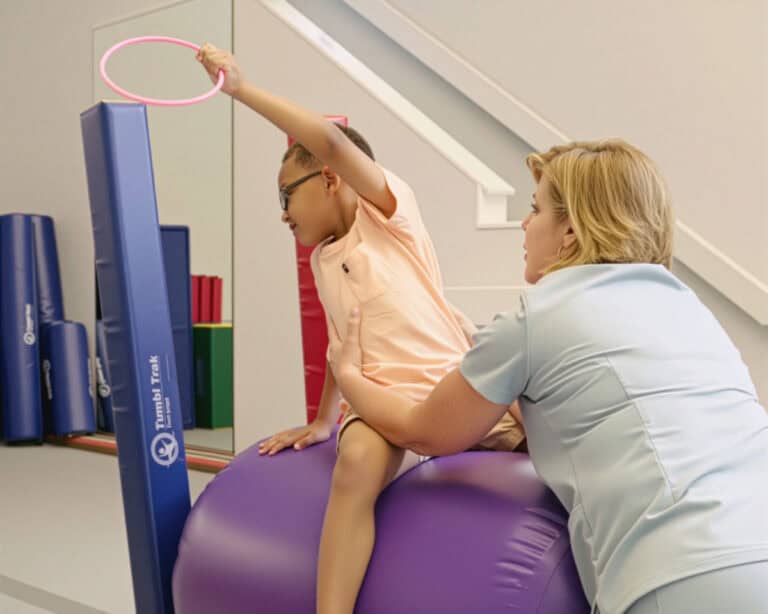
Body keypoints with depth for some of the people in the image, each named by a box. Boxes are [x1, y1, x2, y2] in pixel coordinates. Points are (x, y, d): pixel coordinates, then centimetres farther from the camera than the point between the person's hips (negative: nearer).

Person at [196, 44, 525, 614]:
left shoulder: (389, 209, 3)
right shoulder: (323, 259, 23)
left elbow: (331, 140, -14)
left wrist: (242, 88, -10)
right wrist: (320, 422, 30)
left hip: (458, 387, -2)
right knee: (356, 461, -33)